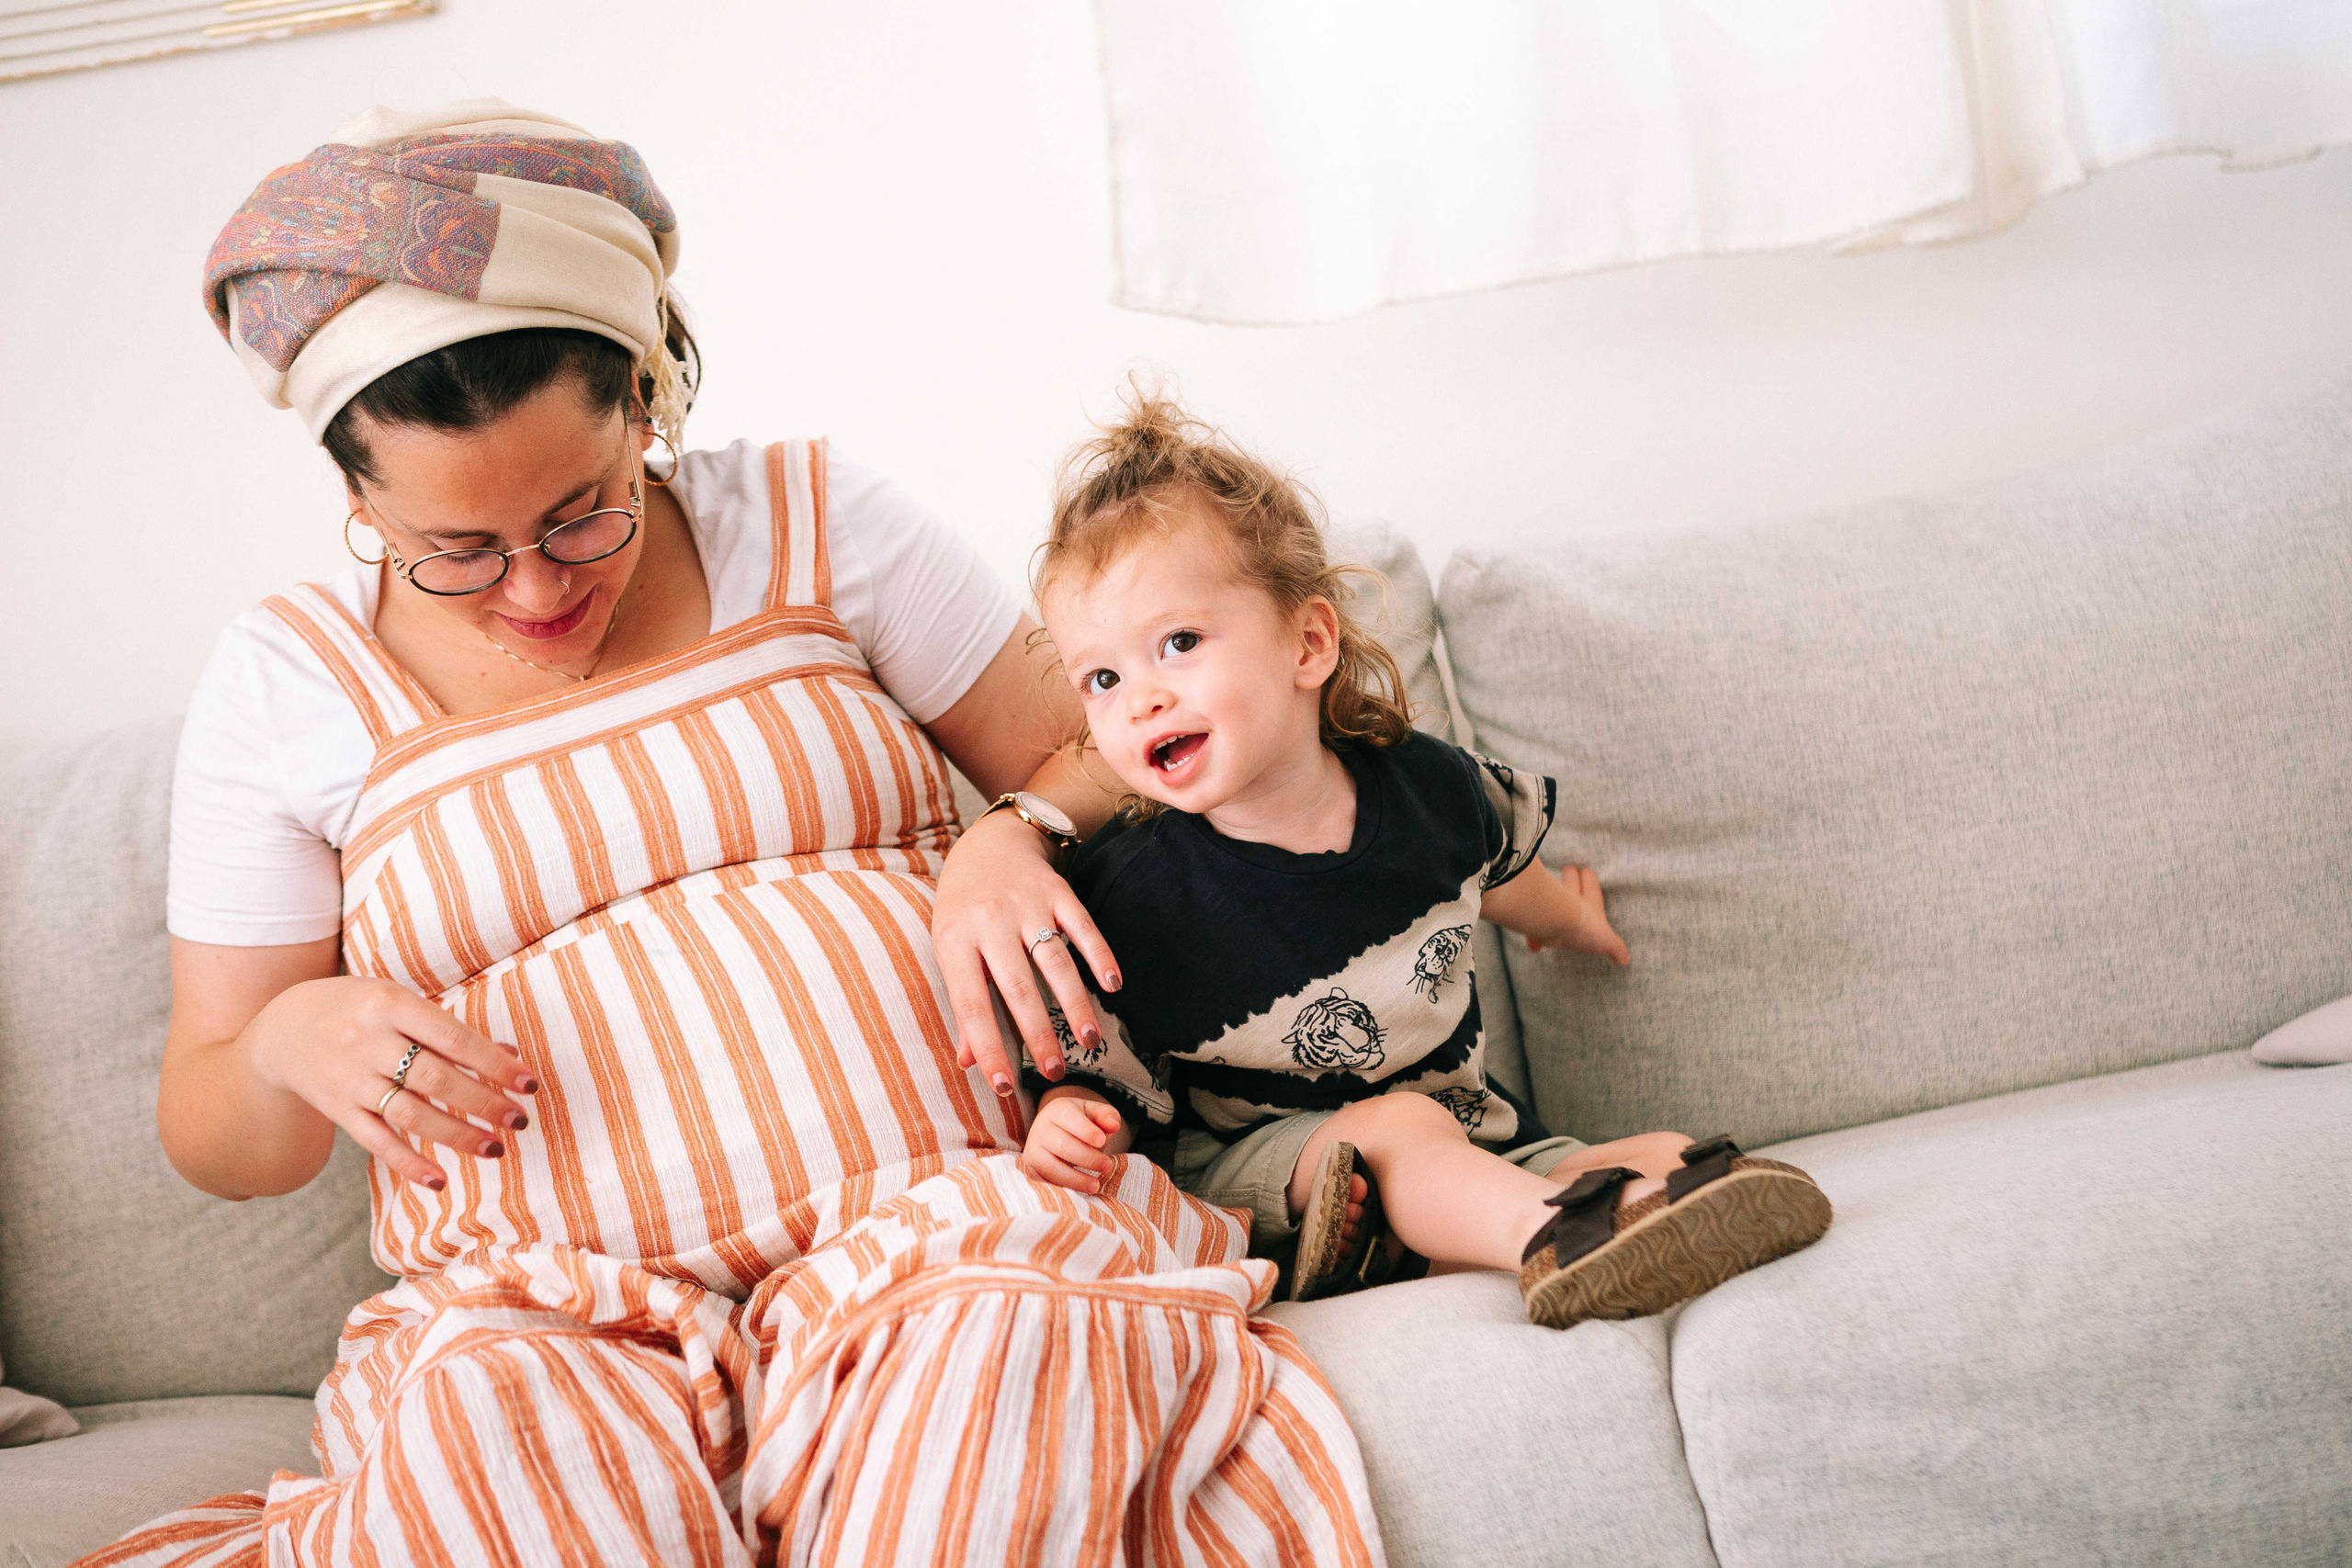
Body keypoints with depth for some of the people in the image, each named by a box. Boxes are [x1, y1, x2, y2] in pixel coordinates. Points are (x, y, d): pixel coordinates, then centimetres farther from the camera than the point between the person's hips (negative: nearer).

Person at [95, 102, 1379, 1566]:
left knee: (1003, 1340, -35)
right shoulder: (285, 682, 5)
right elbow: (218, 1143, 10)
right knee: (498, 1441, -35)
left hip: (941, 1222, 1)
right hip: (554, 1314, 0)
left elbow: (1092, 758, 11)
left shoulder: (816, 519, 5)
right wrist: (291, 1044, -14)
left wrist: (1013, 840, -13)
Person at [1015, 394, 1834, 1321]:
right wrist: (1067, 1126, -32)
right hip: (1250, 1169, -4)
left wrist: (1568, 918, 39)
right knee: (1394, 1124, -33)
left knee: (1671, 1160, -13)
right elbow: (1100, 1079, -7)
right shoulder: (1128, 897, -17)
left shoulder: (1429, 786, -7)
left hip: (1475, 1143, 5)